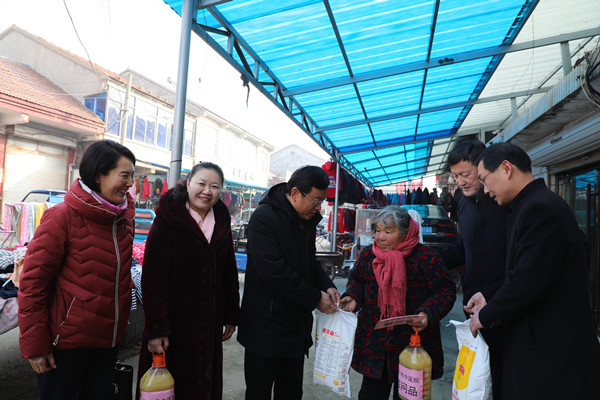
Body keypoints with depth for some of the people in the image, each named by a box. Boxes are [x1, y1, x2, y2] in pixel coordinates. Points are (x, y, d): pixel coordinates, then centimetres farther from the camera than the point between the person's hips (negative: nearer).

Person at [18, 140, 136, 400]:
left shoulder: (124, 217, 1)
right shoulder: (63, 217, -17)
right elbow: (32, 283, -14)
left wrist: (119, 324, 13)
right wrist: (34, 345, -11)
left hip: (109, 339, 6)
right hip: (66, 340, -5)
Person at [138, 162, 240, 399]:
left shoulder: (222, 222, 5)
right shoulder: (168, 221, -13)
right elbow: (153, 279, -15)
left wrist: (231, 316, 11)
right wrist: (156, 329, -18)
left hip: (209, 324, 5)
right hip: (174, 322, -5)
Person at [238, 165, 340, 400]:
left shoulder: (307, 221, 6)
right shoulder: (264, 218, -18)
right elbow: (273, 271, -25)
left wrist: (326, 285, -2)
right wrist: (315, 298, -19)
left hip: (297, 326, 8)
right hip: (266, 326, -7)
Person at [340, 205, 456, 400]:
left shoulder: (427, 258, -13)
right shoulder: (368, 255, -1)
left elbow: (445, 291, -7)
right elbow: (356, 280, 14)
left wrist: (428, 314, -21)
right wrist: (353, 297, -5)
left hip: (413, 344, -3)